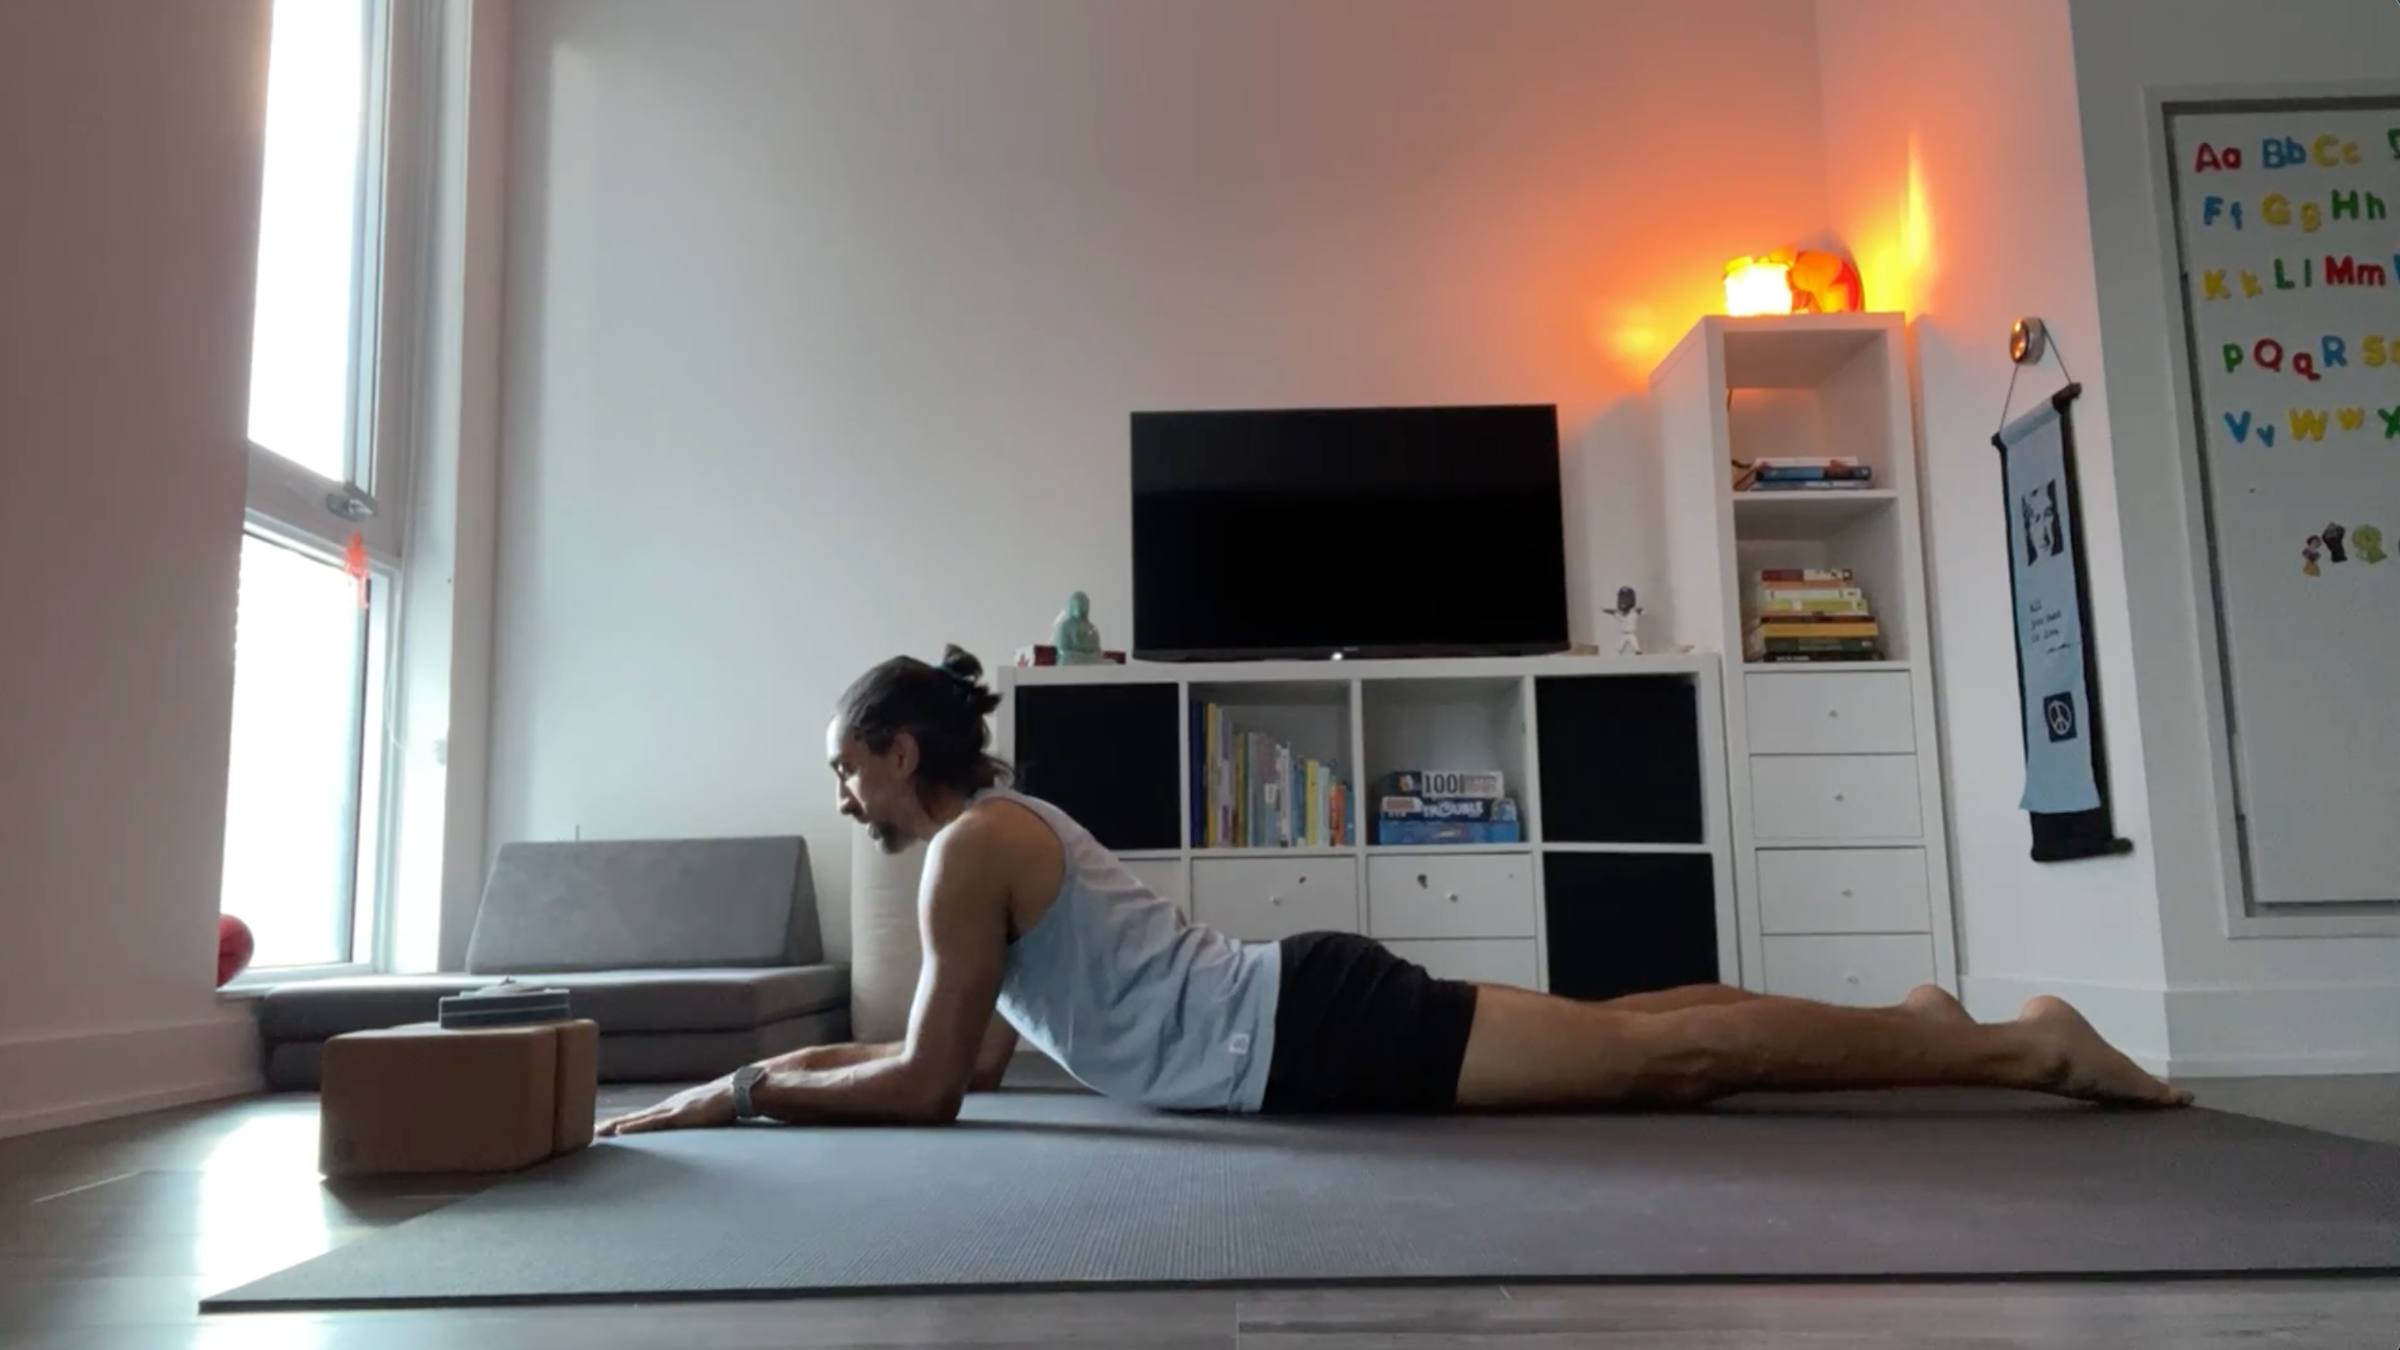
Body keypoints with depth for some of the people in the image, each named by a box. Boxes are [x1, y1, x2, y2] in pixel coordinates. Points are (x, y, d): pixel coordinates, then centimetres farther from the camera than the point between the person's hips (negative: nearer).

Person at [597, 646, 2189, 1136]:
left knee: (1661, 1058, -7)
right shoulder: (1013, 827, 17)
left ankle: (2023, 1043, 0)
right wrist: (811, 1061, 24)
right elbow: (982, 1053, 25)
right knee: (1622, 1031, 15)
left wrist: (742, 1095, -2)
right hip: (1311, 1011, 8)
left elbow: (928, 1089, -11)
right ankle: (1926, 1013, 24)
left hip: (1321, 1033, -8)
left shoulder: (970, 849, -11)